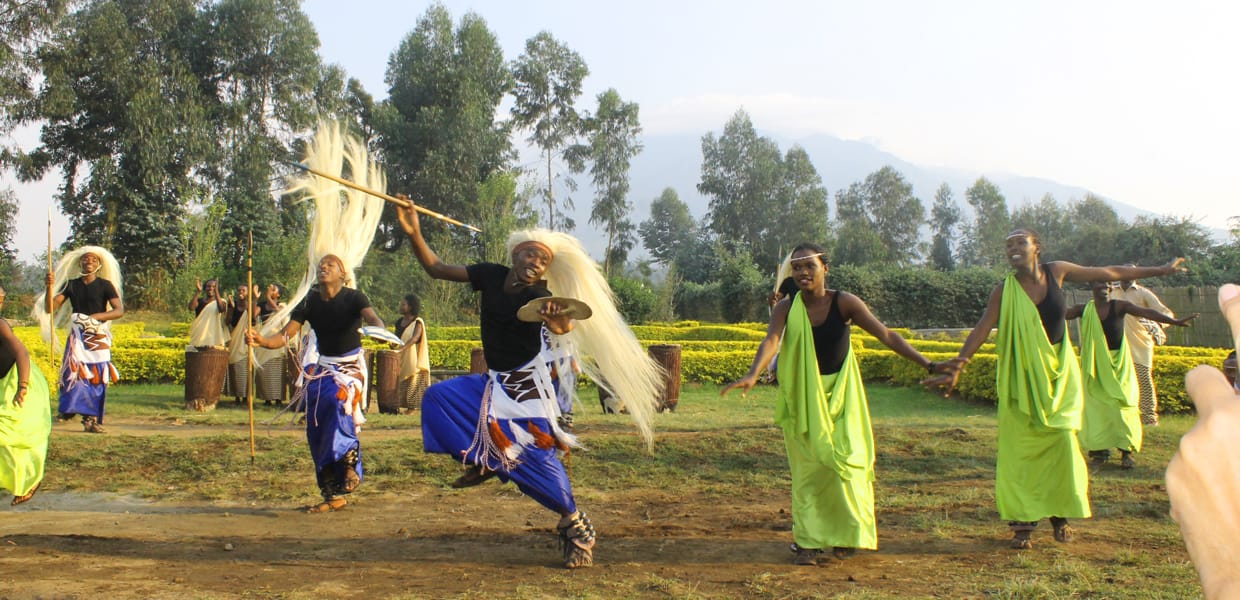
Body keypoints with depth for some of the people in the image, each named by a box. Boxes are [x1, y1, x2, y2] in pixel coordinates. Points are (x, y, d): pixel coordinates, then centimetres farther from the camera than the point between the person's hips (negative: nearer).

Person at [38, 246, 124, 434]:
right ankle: (69, 409, -7)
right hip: (77, 335, 1)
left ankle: (92, 419, 3)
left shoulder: (105, 285, 2)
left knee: (97, 377, -2)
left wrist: (95, 316, -18)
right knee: (73, 371, -15)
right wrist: (50, 287, -15)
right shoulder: (70, 285, 8)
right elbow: (50, 308, 0)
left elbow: (119, 311, -8)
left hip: (98, 337, -1)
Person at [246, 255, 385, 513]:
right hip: (321, 366, 4)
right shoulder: (310, 302, -4)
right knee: (317, 429, -1)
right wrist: (261, 341, -32)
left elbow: (371, 317, -33)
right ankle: (334, 495, 9)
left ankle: (350, 464, -14)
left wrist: (378, 329, -57)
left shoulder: (353, 298, -13)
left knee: (337, 400, -34)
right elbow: (284, 336, -11)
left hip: (350, 365, -4)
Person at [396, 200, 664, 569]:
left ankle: (575, 525, 9)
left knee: (537, 457, -11)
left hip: (528, 386, -6)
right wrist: (414, 234, -16)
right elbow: (436, 269, -1)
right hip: (495, 383, 6)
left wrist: (559, 324, -64)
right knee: (438, 398, -10)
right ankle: (484, 460, 6)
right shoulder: (490, 275, -4)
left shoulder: (538, 298, -19)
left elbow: (565, 325, -39)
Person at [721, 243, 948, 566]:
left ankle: (847, 534, 18)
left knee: (845, 458, -2)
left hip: (841, 392, 0)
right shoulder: (786, 308, -10)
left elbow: (886, 335, -15)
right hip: (803, 395, 1)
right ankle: (808, 542, 11)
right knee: (807, 466, 2)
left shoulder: (845, 303, -12)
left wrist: (928, 364, -21)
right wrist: (752, 374, -45)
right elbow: (771, 340, -26)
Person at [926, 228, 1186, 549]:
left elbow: (1109, 273, 8)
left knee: (1063, 441, 0)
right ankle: (1023, 523, 0)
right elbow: (981, 330, -16)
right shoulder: (1004, 291, -10)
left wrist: (1162, 270, 16)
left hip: (1059, 373, 2)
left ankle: (1061, 516, 14)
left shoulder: (1057, 272, -2)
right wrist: (957, 368, -27)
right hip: (1023, 378, -2)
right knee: (1021, 449, -4)